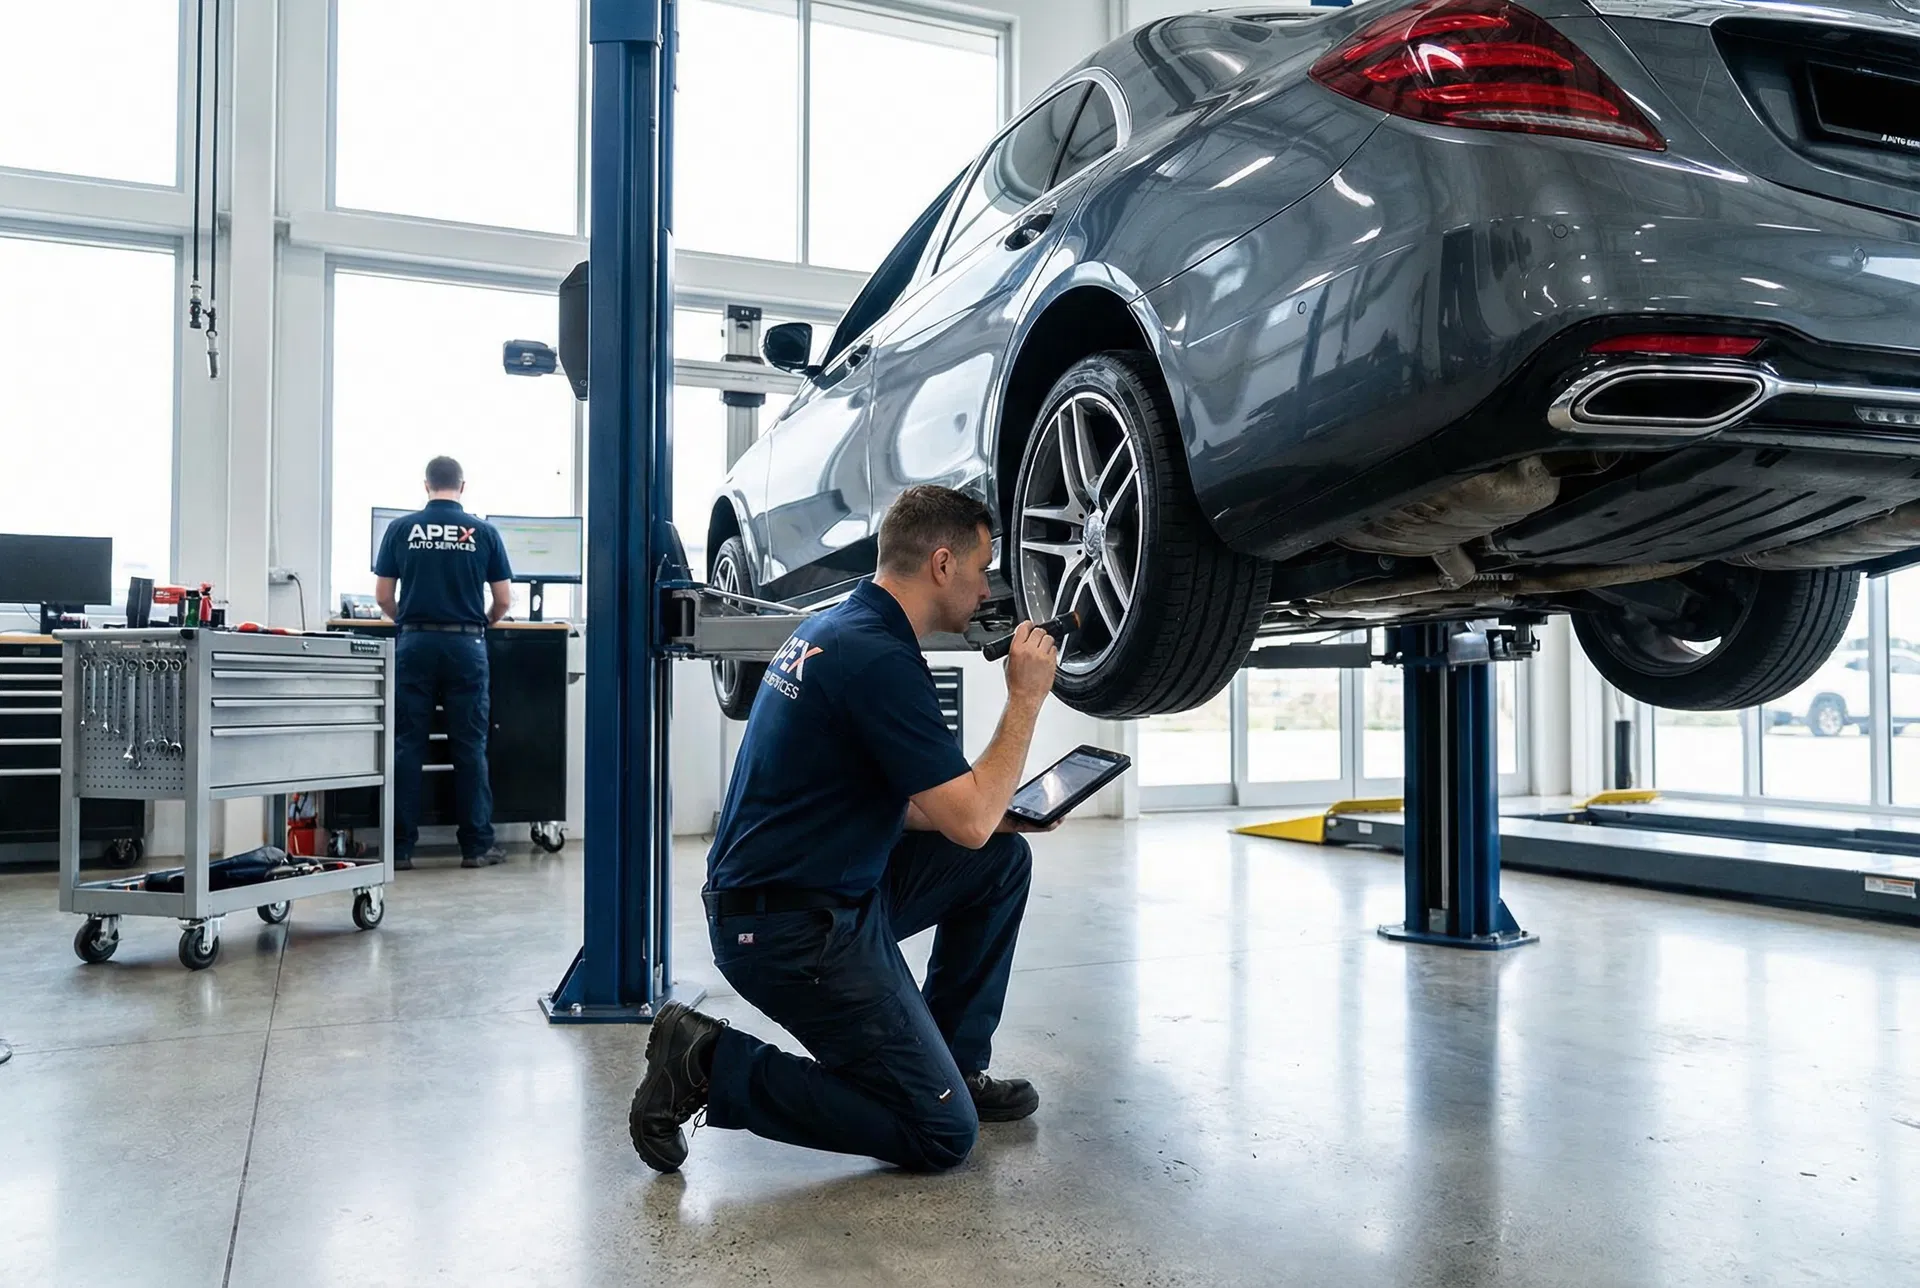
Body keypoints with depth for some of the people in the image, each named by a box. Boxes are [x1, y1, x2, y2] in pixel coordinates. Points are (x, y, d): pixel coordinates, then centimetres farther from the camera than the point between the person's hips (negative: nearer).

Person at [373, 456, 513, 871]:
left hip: (415, 644, 1)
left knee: (407, 745, 5)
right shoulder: (483, 532, 1)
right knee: (470, 747, 4)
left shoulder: (401, 529, 3)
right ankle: (476, 845, 7)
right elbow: (504, 600, 3)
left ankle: (399, 846, 6)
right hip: (465, 645, -1)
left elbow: (383, 595, 4)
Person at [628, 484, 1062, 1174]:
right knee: (942, 1132, -4)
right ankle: (710, 1065, -1)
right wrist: (1026, 697, -11)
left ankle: (951, 1063, 20)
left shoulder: (838, 627, 10)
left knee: (1002, 859, 12)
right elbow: (968, 820, -20)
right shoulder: (880, 658, -22)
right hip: (789, 928, -10)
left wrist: (999, 813, 8)